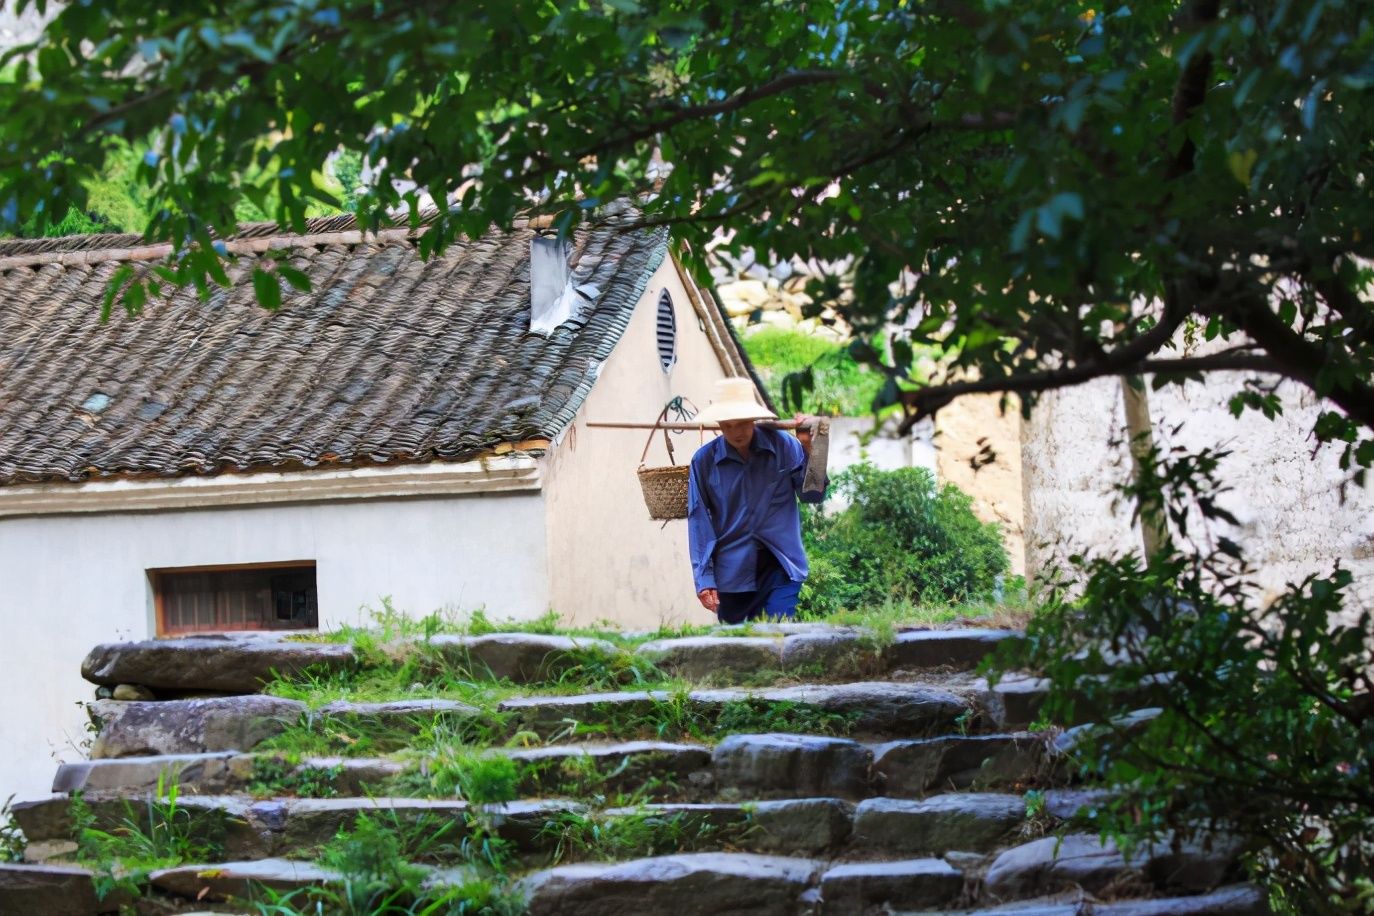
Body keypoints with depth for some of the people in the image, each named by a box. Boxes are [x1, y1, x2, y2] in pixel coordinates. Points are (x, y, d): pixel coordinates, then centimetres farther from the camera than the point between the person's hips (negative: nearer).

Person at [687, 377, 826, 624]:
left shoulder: (782, 446, -2)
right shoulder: (704, 460, -2)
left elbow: (813, 495, 3)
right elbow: (698, 521, -2)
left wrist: (809, 449, -12)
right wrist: (704, 580, -8)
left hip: (779, 568, -1)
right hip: (732, 573, 1)